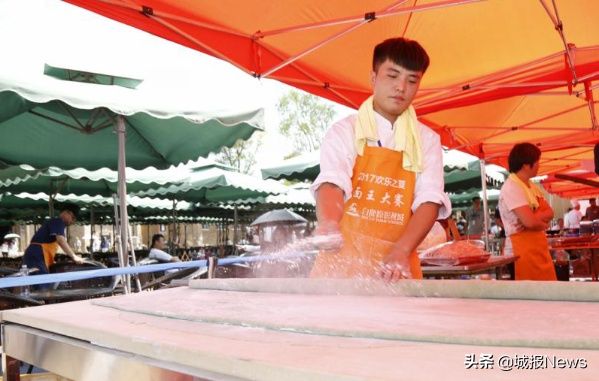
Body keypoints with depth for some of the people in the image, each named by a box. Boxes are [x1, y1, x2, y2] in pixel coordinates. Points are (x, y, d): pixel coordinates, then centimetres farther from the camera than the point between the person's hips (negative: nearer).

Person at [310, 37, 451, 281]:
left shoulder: (427, 140, 8)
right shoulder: (344, 131, 2)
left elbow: (430, 200, -4)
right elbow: (331, 183, -14)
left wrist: (401, 252, -21)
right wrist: (328, 225, -35)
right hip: (342, 262, -1)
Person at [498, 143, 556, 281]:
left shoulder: (532, 187, 14)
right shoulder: (511, 188, -16)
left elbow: (549, 213, 5)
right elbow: (530, 221, -23)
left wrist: (536, 218, -15)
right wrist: (543, 222, -1)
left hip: (539, 248, 9)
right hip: (522, 250, -9)